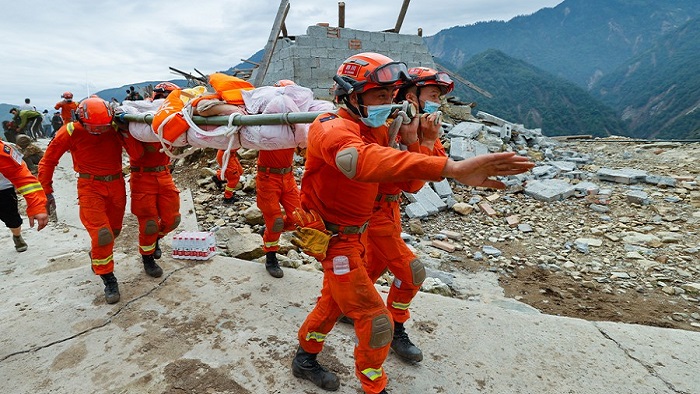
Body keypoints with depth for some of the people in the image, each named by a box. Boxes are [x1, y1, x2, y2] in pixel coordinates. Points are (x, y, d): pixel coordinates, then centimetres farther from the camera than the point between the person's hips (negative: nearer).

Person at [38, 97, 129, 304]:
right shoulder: (70, 132, -12)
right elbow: (48, 161, 0)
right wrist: (46, 191, 2)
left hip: (116, 185, 3)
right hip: (90, 187, -3)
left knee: (114, 230, 17)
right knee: (102, 234, -14)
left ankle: (96, 256, 47)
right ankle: (108, 280, 2)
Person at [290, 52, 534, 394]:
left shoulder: (376, 129, 2)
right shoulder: (333, 129, -25)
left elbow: (410, 183, -2)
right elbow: (365, 159, -52)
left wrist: (409, 140, -20)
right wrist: (450, 168, -61)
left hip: (356, 233, 9)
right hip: (334, 238, -9)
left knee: (334, 300, 26)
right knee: (376, 322, -1)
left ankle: (305, 358, 49)